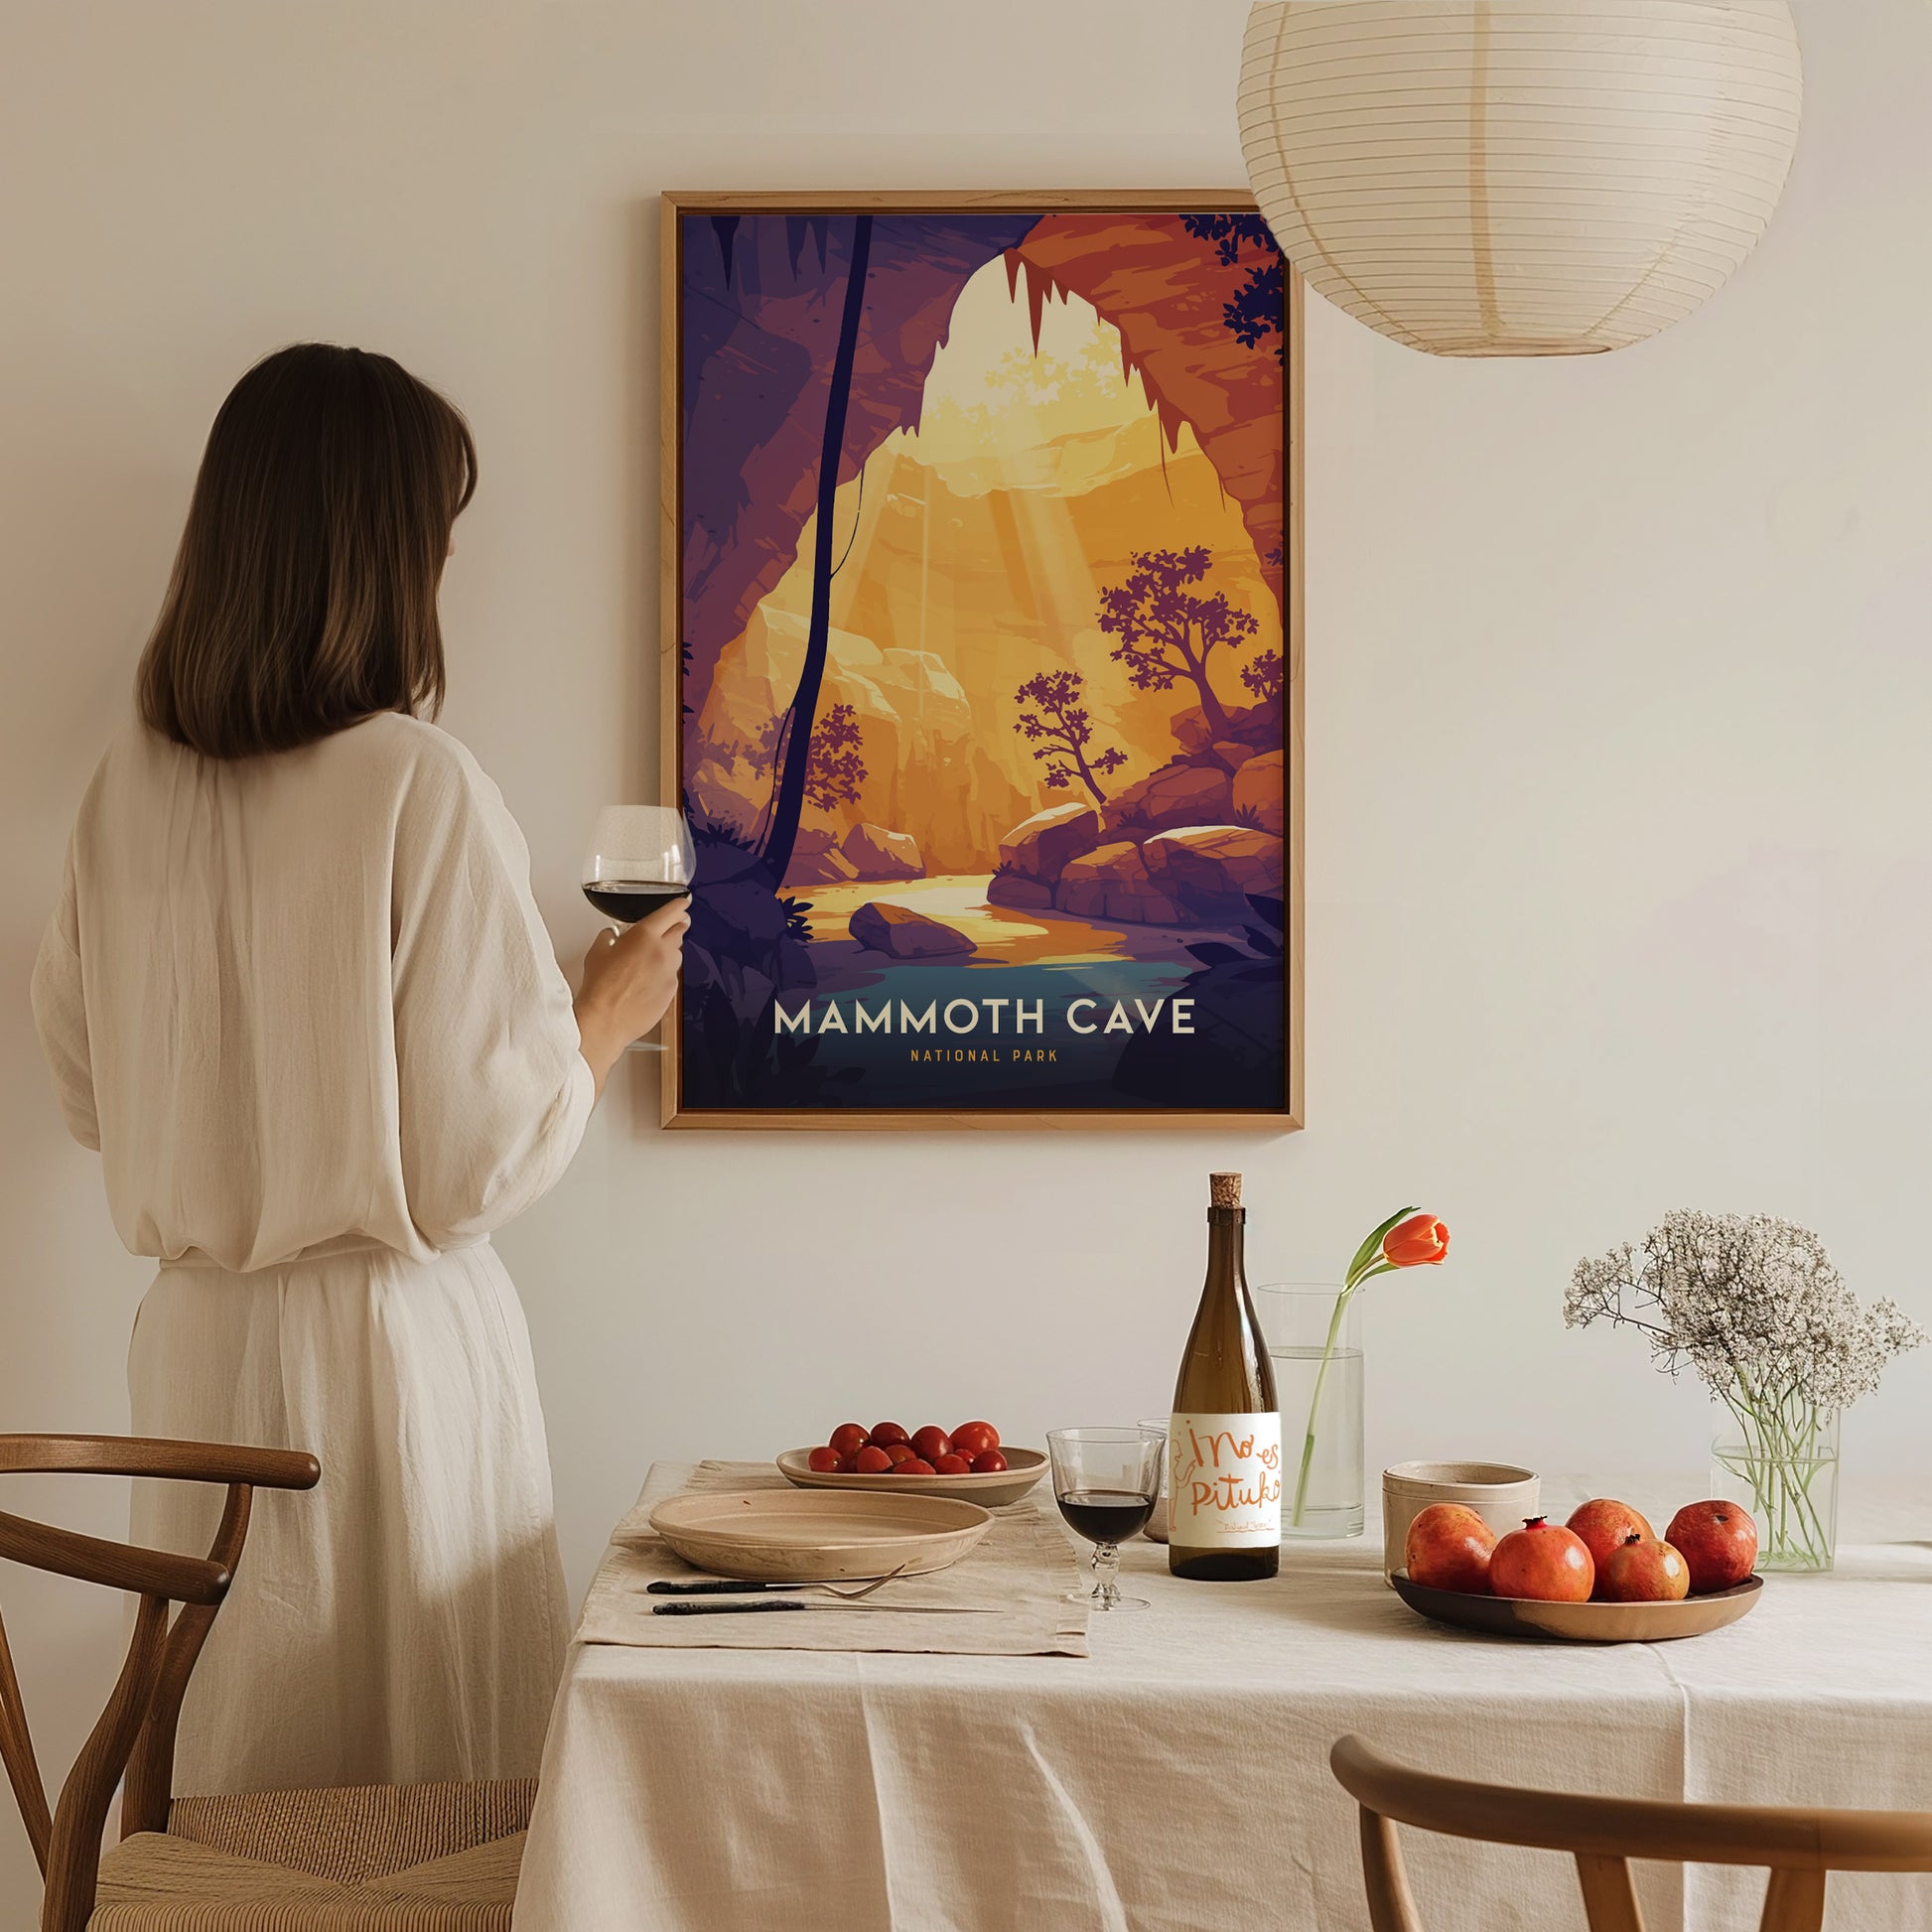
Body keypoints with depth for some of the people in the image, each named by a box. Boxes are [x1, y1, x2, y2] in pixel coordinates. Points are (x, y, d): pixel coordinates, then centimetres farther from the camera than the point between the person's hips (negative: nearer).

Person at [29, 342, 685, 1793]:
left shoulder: (132, 785, 0)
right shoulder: (421, 788, -16)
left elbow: (90, 1092, 11)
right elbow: (486, 1156, -14)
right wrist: (609, 1014, 3)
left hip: (196, 1343, 6)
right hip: (389, 1343, -6)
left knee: (233, 1775, 15)